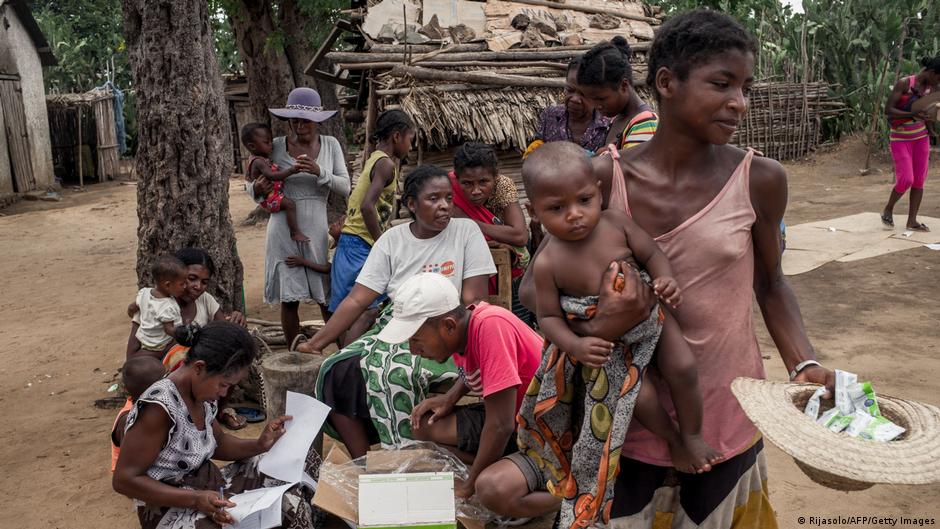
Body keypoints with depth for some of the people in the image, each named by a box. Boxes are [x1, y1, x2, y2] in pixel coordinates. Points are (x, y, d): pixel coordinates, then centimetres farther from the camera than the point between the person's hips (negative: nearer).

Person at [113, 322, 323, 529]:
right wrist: (194, 499, -29)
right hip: (171, 507, -9)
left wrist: (259, 445, -6)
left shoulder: (201, 394, 0)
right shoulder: (159, 407, -25)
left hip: (210, 485, 9)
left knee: (300, 458, 4)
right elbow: (124, 480, -22)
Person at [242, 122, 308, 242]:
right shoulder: (259, 162, -22)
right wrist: (291, 171, -43)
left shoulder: (259, 159, 12)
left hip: (274, 195, 11)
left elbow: (248, 175, 30)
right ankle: (295, 232, -27)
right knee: (290, 204, -26)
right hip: (269, 197, -11)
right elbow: (271, 175, -37)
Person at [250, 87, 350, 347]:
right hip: (284, 231, 0)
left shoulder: (330, 145, 3)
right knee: (289, 299, 5)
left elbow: (345, 188, -4)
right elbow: (252, 188, 6)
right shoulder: (276, 146, -1)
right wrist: (258, 188, -18)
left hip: (317, 231, 1)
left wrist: (319, 172, -21)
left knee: (329, 298, 4)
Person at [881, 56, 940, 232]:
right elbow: (887, 110, -21)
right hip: (900, 139, -6)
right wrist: (914, 115, -30)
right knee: (906, 180, -12)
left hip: (921, 138, 6)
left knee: (919, 180, 2)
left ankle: (912, 221, 9)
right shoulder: (903, 83, -17)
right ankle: (888, 209, 13)